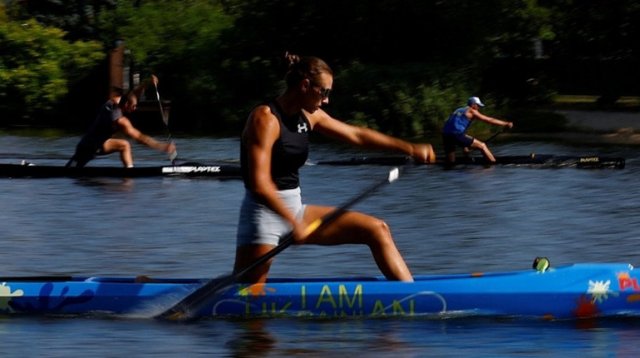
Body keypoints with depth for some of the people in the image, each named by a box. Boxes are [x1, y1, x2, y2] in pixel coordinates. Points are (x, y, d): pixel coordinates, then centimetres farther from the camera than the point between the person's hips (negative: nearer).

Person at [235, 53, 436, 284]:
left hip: (294, 210, 9)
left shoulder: (308, 116, 8)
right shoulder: (265, 118, -17)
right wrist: (293, 222, -25)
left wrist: (409, 148, 9)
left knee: (377, 230, 0)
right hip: (265, 213, -9)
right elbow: (259, 185, -24)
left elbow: (356, 135, 15)